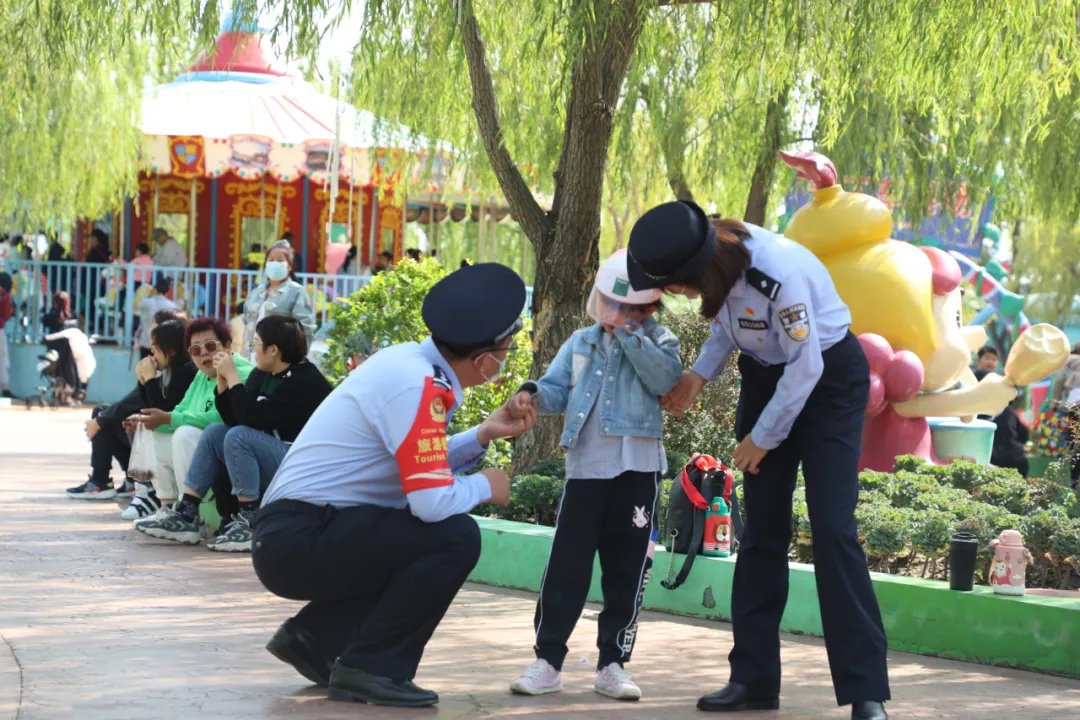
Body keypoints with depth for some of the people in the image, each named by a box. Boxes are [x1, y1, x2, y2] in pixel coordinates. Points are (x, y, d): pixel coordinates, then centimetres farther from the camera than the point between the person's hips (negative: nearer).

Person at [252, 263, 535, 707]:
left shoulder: (408, 361, 7)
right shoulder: (417, 387, -20)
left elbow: (416, 466, 16)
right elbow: (432, 501, -24)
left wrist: (483, 435, 11)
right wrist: (483, 486, -5)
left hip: (286, 536, 10)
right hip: (300, 540, -10)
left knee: (420, 541, 23)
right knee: (456, 538, -17)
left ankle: (312, 638, 18)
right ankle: (370, 668, -9)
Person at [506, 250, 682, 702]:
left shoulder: (659, 342, 4)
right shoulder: (581, 343, 11)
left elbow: (665, 379, -16)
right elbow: (558, 390, 6)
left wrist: (628, 333, -16)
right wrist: (534, 396, -16)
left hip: (637, 470, -2)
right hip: (585, 469, 2)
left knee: (627, 570, 4)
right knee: (566, 566, 1)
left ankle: (613, 663, 12)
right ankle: (548, 660, 5)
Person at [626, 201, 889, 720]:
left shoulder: (780, 276, -36)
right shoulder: (715, 252, -15)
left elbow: (805, 369, -24)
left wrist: (763, 437, -13)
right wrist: (699, 376, -3)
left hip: (828, 380, -7)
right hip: (765, 375, 7)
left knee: (832, 529, -14)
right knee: (763, 527, 6)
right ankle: (753, 677, 13)